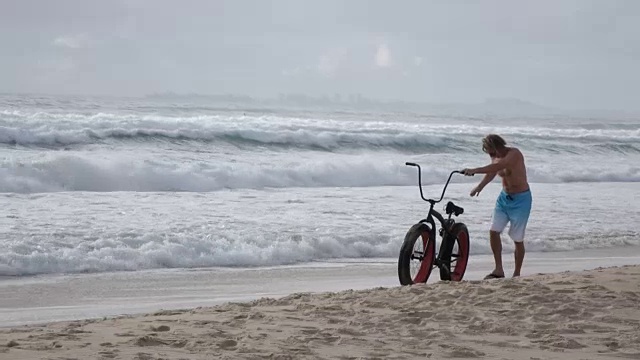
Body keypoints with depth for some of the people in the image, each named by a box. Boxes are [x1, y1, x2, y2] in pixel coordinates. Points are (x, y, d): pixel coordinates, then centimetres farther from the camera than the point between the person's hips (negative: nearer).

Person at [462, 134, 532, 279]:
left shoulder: (514, 154, -23)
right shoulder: (496, 158, 1)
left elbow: (497, 167, -38)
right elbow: (491, 172, 21)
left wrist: (474, 170, -45)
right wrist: (480, 186, 9)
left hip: (520, 199, -7)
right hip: (504, 197, 7)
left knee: (518, 239, -2)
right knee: (494, 231, -5)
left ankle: (517, 274, 11)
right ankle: (499, 270, 2)